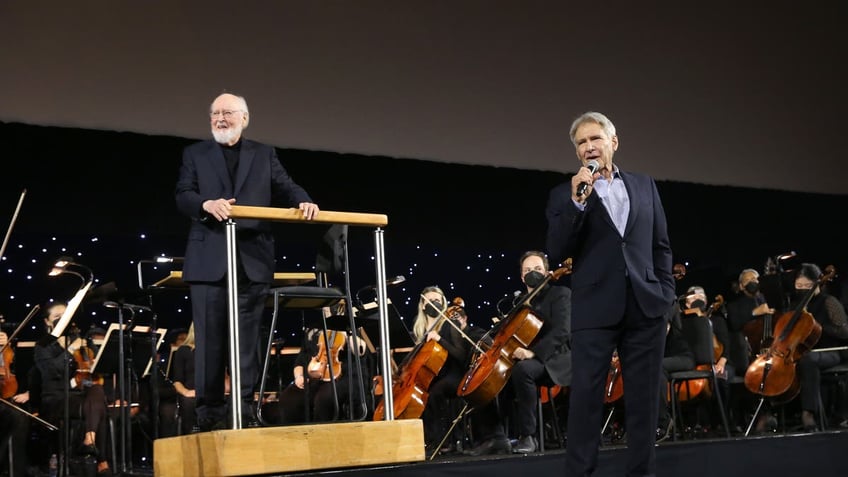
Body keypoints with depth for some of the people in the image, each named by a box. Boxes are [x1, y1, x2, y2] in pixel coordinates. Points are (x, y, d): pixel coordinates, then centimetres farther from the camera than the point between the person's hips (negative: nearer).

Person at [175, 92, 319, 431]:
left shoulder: (264, 155, 17)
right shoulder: (195, 154, 13)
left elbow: (285, 188, 5)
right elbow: (182, 196, 1)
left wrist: (303, 202, -17)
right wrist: (206, 204, -21)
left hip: (253, 259, 1)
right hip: (209, 259, -1)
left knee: (248, 337, 2)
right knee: (210, 337, -1)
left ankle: (245, 408, 6)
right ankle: (209, 410, 4)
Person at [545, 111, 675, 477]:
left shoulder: (644, 186, 13)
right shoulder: (565, 194, 4)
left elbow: (661, 245, 16)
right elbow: (557, 253, -8)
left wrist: (665, 291, 5)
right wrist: (577, 202, -17)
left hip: (645, 307, 3)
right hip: (594, 310, -2)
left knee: (643, 398, 7)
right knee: (585, 397, -3)